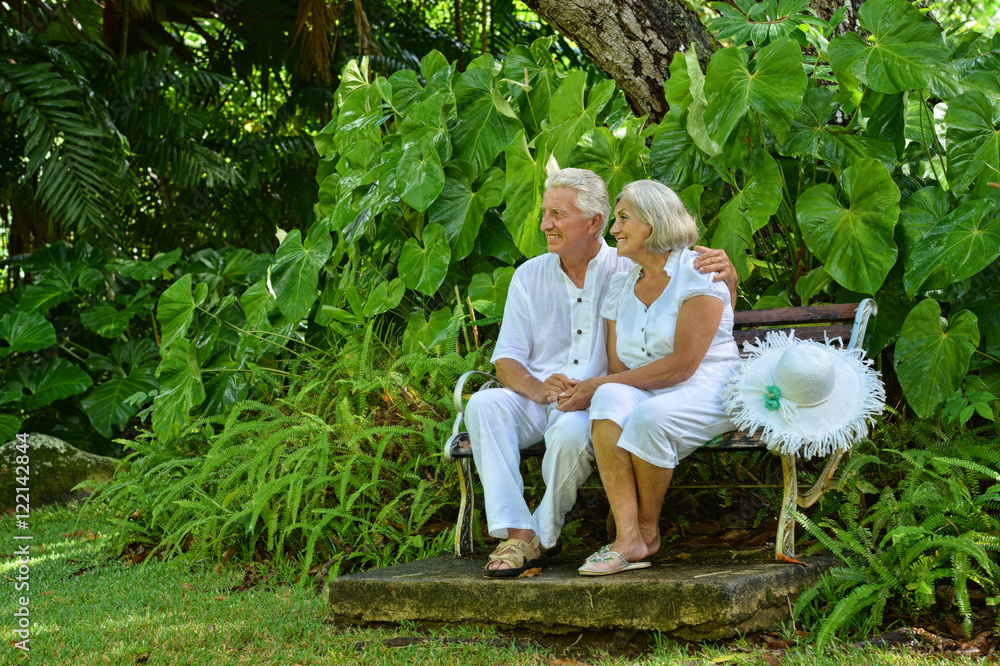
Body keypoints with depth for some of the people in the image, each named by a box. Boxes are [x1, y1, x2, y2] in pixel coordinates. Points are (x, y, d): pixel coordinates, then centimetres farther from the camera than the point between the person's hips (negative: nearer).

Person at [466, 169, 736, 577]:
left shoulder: (629, 272, 3)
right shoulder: (529, 276, 11)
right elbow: (506, 360, 7)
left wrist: (727, 278, -21)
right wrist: (538, 389, -16)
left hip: (596, 405, -3)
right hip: (536, 402, 3)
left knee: (571, 432, -36)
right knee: (484, 404, -28)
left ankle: (544, 536, -12)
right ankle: (518, 533, -30)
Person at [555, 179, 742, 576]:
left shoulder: (699, 275, -7)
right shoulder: (620, 287, 15)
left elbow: (682, 365, -16)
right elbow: (618, 368, 11)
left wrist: (599, 384, -16)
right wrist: (600, 390, -15)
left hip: (705, 393, -5)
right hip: (644, 393, 5)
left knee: (649, 415, -36)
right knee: (611, 400, -30)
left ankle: (648, 528, -11)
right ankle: (627, 538, -36)